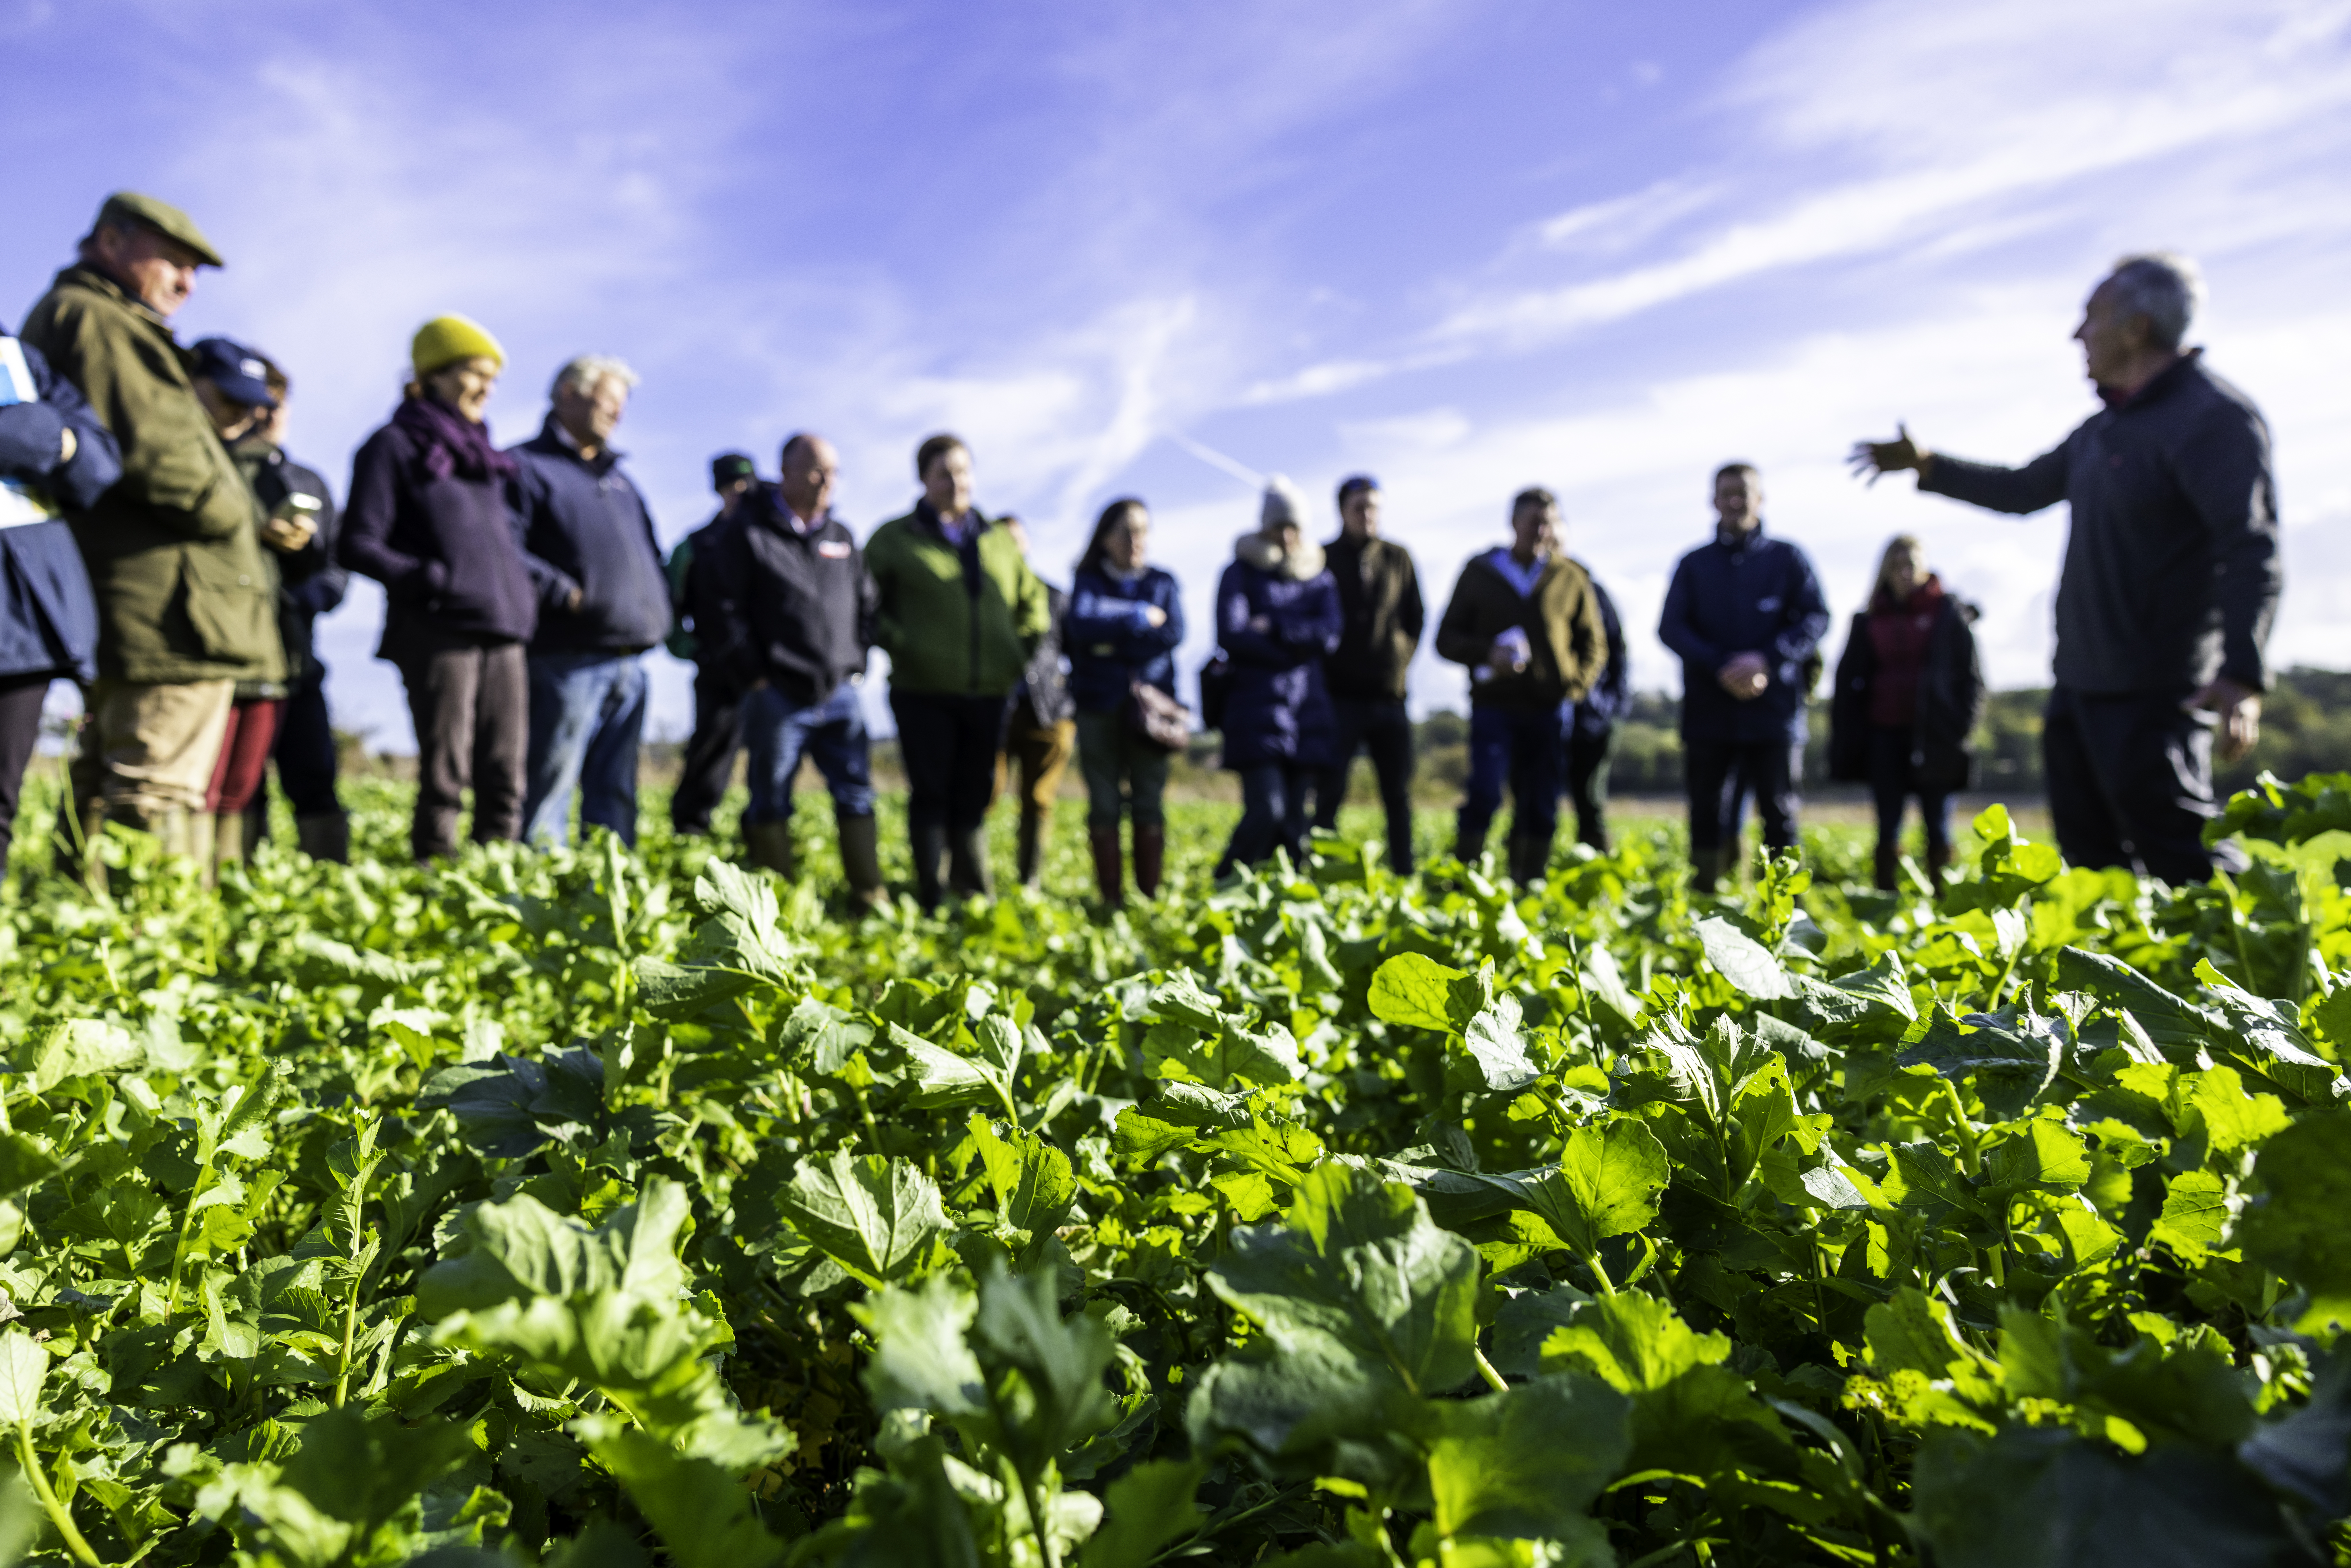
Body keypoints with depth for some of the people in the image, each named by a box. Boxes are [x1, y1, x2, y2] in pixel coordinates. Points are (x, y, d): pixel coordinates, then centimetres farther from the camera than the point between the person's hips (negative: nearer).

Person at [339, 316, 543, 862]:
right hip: (438, 631, -6)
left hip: (502, 632, 6)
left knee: (505, 777, 3)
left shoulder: (483, 454, 22)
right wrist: (430, 579, -17)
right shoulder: (394, 446, 2)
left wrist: (523, 594, 13)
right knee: (445, 776, -6)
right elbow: (356, 545, -5)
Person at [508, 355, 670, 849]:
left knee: (615, 794, 10)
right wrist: (565, 592, -19)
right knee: (549, 789, -5)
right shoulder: (527, 466, -1)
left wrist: (660, 605, 14)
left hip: (628, 661, 8)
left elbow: (649, 552, 30)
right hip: (568, 660, -8)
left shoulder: (618, 479, 25)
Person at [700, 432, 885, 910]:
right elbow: (719, 607, -6)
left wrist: (856, 664, 11)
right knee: (771, 803, 2)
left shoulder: (841, 537, 14)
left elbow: (866, 604, 22)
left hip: (840, 692, 5)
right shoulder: (746, 532, -2)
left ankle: (869, 897, 8)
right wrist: (751, 675, -8)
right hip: (778, 694, -4)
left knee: (857, 795, 3)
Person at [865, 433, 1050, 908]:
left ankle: (977, 902, 17)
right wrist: (898, 644, -6)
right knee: (931, 797, -1)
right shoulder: (895, 539, 4)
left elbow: (1034, 601, 24)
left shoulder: (1001, 540, 14)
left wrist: (1027, 650, 12)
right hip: (923, 692, -3)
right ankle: (932, 905, 5)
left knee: (973, 799, 9)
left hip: (989, 692, 3)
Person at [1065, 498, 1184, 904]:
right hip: (1099, 706, -1)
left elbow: (1174, 634, -4)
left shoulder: (1163, 582, 13)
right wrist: (1140, 617, -8)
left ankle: (1150, 898, 3)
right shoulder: (1088, 580, 10)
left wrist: (1114, 642, -8)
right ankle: (1111, 900, 2)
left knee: (1148, 805, -2)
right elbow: (1082, 624, -11)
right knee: (1105, 806, -2)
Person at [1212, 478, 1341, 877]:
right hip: (1257, 710, -4)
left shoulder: (1319, 578, 15)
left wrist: (1275, 628, -10)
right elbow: (1231, 636, -9)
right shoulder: (1241, 573, 5)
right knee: (1266, 811, -15)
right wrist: (1297, 649, -6)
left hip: (1308, 711, 4)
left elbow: (1330, 635, -1)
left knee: (1293, 820, 3)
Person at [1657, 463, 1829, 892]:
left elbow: (1816, 619, 0)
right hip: (1709, 712, 1)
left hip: (1775, 711, -1)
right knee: (1707, 813, 3)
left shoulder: (1787, 558, 8)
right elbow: (1670, 628, 1)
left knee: (1779, 814, 0)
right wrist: (1721, 667, -15)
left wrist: (1766, 660, -17)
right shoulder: (1693, 564, 11)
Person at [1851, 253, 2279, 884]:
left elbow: (2252, 552, -23)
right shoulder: (2108, 425, 15)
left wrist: (2243, 673, -34)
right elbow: (2025, 489, 30)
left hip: (2151, 691, -9)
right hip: (2079, 683, 9)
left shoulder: (2212, 417, -14)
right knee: (2090, 855, 13)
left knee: (2181, 858, -13)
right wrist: (1925, 466, 30)